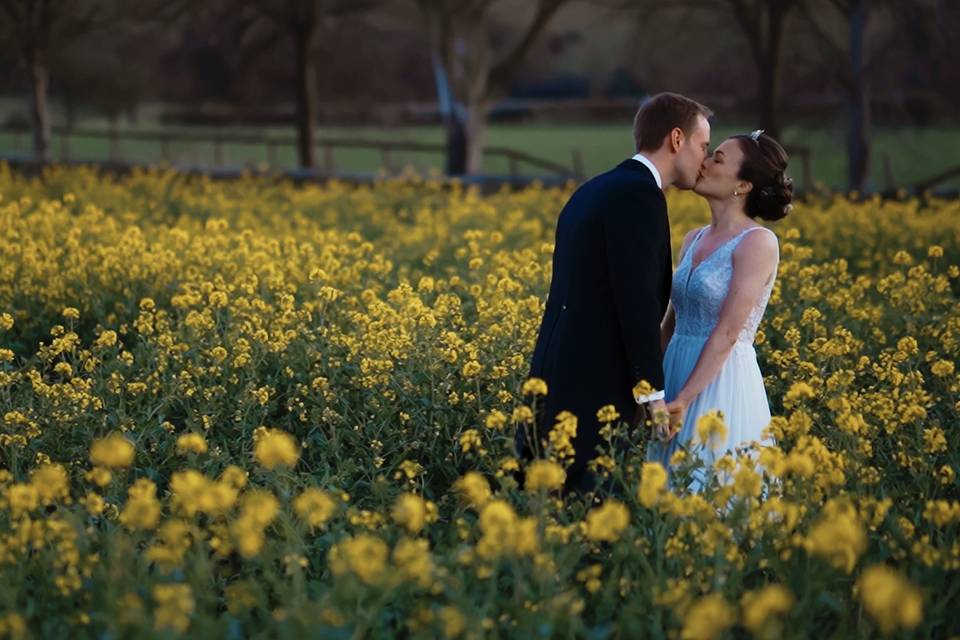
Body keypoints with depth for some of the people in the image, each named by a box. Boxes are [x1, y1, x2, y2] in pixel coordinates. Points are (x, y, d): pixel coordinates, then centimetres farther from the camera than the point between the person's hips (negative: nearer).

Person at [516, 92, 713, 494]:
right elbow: (637, 300, -17)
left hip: (558, 382, 10)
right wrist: (653, 393, -14)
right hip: (592, 393, -10)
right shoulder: (639, 194, -11)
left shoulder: (592, 191, 18)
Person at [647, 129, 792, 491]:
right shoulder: (693, 240, 13)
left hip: (722, 386, -7)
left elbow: (728, 332, -16)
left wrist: (683, 399, -19)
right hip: (677, 375, 7)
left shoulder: (758, 242, -10)